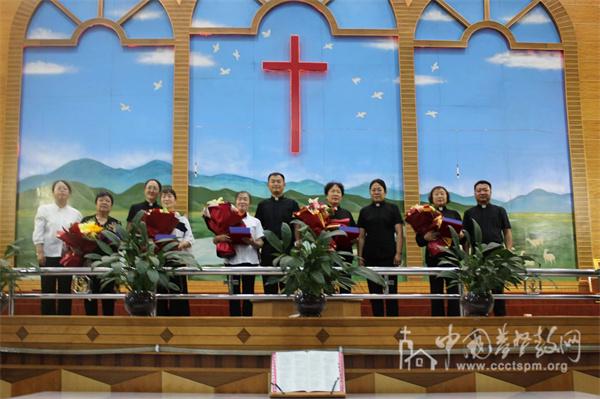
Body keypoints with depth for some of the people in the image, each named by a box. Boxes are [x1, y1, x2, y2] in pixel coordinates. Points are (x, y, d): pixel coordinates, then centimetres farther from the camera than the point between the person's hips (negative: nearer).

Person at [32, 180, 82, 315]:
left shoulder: (75, 213, 8)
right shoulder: (44, 209, 4)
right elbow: (38, 233, -1)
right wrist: (39, 252, -10)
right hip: (49, 255, -2)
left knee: (65, 291, 5)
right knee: (48, 290, 0)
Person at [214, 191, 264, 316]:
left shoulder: (255, 221, 8)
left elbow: (260, 244, 4)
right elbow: (214, 240, 4)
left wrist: (252, 242, -17)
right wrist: (221, 238, -18)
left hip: (250, 260, 0)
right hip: (232, 260, 0)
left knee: (248, 292, 4)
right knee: (234, 292, 4)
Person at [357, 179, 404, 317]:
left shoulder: (393, 209, 5)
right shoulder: (364, 211, 11)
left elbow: (399, 233, 0)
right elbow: (361, 236, 11)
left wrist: (398, 253, -9)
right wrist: (360, 256, 4)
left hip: (389, 256, -2)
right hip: (370, 257, 2)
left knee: (391, 290, -1)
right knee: (374, 291, 6)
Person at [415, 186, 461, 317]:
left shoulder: (454, 214, 13)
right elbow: (419, 240, 4)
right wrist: (425, 237, -18)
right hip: (434, 258, -1)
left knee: (453, 291, -2)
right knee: (436, 292, 1)